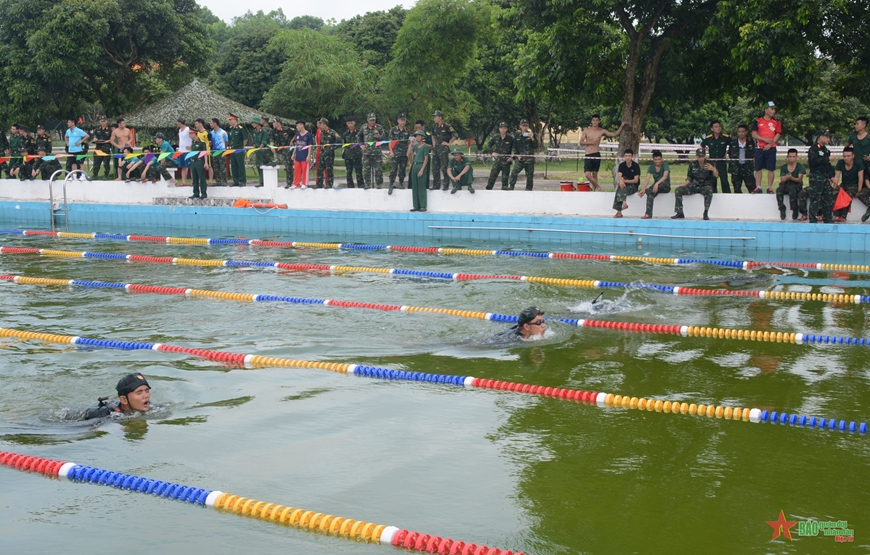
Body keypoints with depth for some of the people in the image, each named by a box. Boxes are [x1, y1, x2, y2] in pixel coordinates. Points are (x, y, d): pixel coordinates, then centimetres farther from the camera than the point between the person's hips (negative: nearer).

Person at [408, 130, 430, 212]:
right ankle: (416, 206, 10)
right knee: (414, 187, 6)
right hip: (414, 166, 7)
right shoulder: (415, 146, 16)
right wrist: (411, 145, 6)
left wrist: (422, 170, -17)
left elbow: (426, 159, -10)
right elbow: (409, 154, 9)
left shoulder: (425, 146, -5)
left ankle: (423, 206, -7)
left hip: (421, 166, -7)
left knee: (421, 187, -8)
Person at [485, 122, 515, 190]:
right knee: (492, 176, -3)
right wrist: (493, 152, 2)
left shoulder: (510, 138, -5)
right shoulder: (496, 138, 3)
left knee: (505, 178, 4)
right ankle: (488, 189, 2)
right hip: (497, 160, 1)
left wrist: (513, 157, -7)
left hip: (506, 161, -1)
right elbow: (488, 146, 16)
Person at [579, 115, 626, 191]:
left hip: (596, 155, 0)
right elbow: (581, 142, 3)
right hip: (588, 155, 0)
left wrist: (621, 126, 4)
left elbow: (615, 134, 10)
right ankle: (598, 186, 4)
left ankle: (594, 190, 13)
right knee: (587, 174, -12)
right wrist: (590, 142, -10)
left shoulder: (602, 131, 6)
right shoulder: (586, 130, 6)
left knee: (595, 174, 4)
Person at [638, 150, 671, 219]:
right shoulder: (651, 167, 1)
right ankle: (648, 214, -40)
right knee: (650, 193, -32)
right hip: (656, 186, 3)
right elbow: (647, 179, -11)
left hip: (666, 186, -3)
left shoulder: (665, 165, -10)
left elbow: (665, 176, -28)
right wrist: (643, 189, -30)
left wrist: (657, 183, -46)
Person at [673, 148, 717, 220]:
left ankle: (706, 213, -33)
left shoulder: (709, 164, -5)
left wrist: (714, 169, -41)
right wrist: (683, 185, -6)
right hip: (694, 186, 4)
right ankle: (680, 213, -15)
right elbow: (689, 178, 12)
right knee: (678, 190, -16)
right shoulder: (692, 165, 4)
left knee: (709, 191, -40)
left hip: (705, 186, -4)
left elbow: (716, 176, -19)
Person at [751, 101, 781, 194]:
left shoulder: (776, 122, 8)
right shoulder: (757, 121, 5)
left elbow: (778, 135, 3)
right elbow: (754, 134, -1)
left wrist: (770, 144, -11)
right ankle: (758, 187, 7)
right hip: (759, 148, 0)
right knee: (758, 168, 2)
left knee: (770, 169, -1)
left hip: (771, 148, 0)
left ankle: (770, 188, 4)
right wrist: (765, 139, -13)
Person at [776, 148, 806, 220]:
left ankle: (795, 209, -25)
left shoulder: (800, 166, 2)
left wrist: (792, 178, -30)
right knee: (779, 190, -32)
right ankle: (782, 209, -22)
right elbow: (782, 180, 2)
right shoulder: (783, 167, 10)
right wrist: (786, 178, -23)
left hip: (796, 185, -3)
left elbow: (799, 179, -9)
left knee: (792, 189, -39)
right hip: (786, 185, 3)